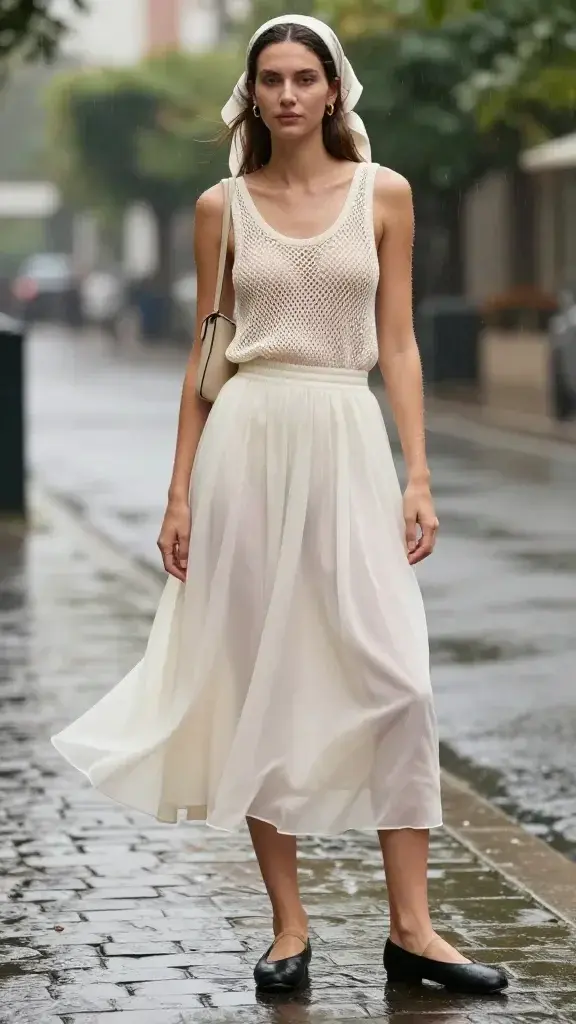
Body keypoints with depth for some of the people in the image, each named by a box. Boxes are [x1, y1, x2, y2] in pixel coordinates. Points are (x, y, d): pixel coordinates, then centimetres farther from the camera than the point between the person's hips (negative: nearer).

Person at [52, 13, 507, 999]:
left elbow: (397, 344, 5)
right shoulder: (222, 207, 6)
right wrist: (180, 490, 3)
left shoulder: (383, 193, 5)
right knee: (260, 678, 2)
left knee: (395, 677, -8)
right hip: (248, 442, 0)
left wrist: (418, 474, -3)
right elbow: (205, 353, 8)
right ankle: (287, 925, 10)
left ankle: (411, 927, -1)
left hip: (349, 441, 0)